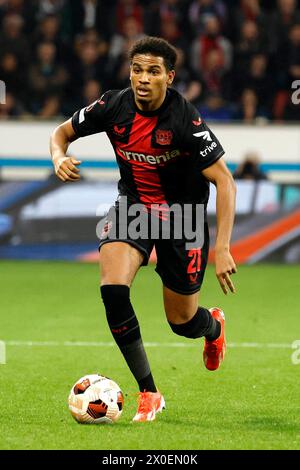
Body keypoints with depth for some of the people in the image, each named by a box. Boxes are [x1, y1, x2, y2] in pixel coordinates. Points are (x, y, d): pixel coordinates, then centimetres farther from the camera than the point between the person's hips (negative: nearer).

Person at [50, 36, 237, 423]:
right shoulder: (114, 107, -14)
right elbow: (62, 132, 4)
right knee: (112, 289, -24)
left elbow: (224, 181, -24)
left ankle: (214, 326, 49)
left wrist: (222, 249, -31)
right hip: (133, 203, 3)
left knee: (182, 322, 7)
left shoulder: (185, 119, -26)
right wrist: (59, 158, -21)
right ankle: (148, 392, -13)